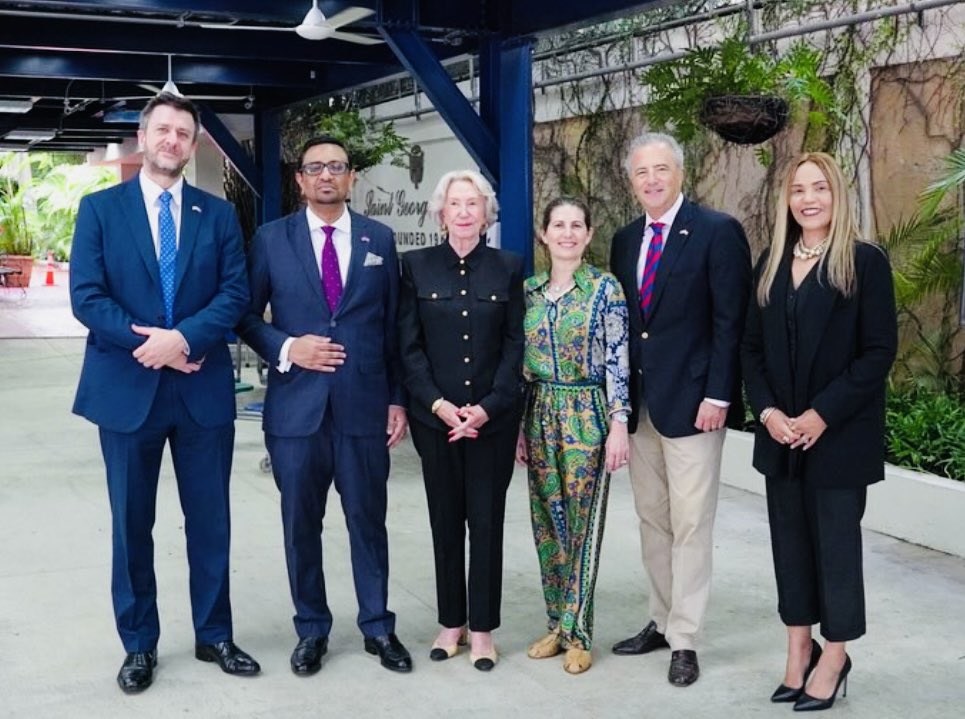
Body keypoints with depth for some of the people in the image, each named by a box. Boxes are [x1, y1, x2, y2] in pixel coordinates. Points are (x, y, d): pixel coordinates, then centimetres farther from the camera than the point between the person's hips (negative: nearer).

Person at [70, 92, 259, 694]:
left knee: (211, 520, 9)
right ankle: (139, 645, 23)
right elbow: (86, 296, -5)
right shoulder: (100, 209, 3)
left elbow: (236, 293, -2)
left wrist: (183, 337, -18)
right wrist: (148, 343, -15)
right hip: (127, 388, -1)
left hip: (204, 389, 1)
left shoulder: (219, 213, 7)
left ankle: (214, 636, 24)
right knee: (132, 523, 9)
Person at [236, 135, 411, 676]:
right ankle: (312, 629, 24)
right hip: (296, 406, 0)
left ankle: (378, 627, 22)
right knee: (301, 525, 8)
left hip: (364, 406, 1)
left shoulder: (380, 239, 7)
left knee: (369, 521, 8)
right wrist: (285, 347, -12)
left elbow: (393, 325, 7)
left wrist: (398, 399, 4)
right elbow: (246, 315, 5)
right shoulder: (271, 239, 3)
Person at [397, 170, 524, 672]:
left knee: (487, 521, 3)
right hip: (436, 417, 0)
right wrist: (437, 403, -10)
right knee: (445, 521, 8)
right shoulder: (417, 266, 3)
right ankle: (451, 622, 20)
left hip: (493, 417, 0)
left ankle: (482, 628, 13)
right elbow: (409, 345, 0)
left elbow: (514, 344, 1)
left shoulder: (508, 268, 4)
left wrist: (488, 406, -10)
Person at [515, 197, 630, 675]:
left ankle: (577, 633, 10)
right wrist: (519, 426, 10)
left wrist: (619, 423, -13)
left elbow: (618, 361, -7)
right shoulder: (529, 290, 8)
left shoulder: (606, 288, -4)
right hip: (540, 417, 4)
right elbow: (521, 362, 11)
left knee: (583, 523, 0)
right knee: (547, 523, 9)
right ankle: (557, 625, 22)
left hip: (587, 416, -4)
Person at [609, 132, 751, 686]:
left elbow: (731, 321, -11)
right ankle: (662, 621, 25)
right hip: (638, 404, 6)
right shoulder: (626, 240, 12)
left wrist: (717, 396, -16)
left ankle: (685, 641, 7)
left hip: (692, 401, -6)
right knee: (652, 520, 13)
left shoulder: (718, 232, -7)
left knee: (690, 525, -1)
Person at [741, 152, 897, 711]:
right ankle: (799, 651, 22)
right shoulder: (772, 264, 9)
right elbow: (752, 347, 9)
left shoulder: (866, 262, -6)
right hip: (780, 433, 5)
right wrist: (767, 411, -6)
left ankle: (834, 658, 18)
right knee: (791, 539, 10)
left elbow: (880, 351, -11)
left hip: (840, 433, -5)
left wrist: (822, 416, -16)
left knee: (836, 541, 4)